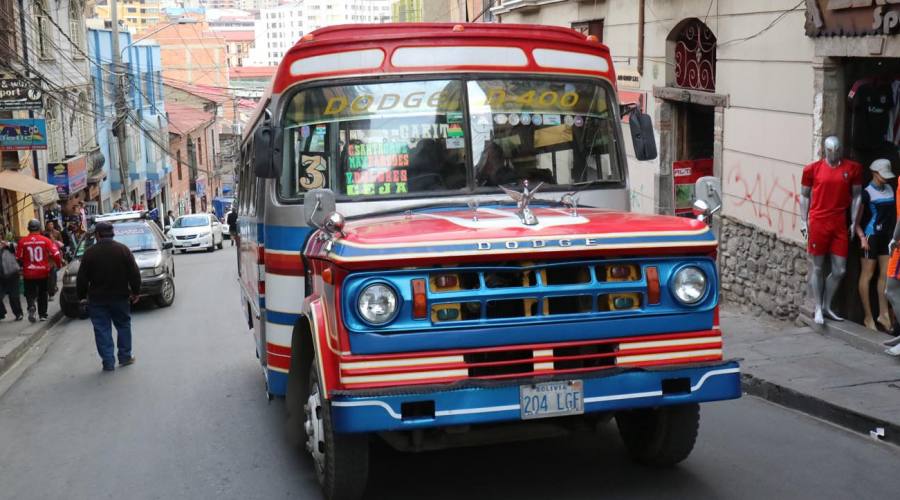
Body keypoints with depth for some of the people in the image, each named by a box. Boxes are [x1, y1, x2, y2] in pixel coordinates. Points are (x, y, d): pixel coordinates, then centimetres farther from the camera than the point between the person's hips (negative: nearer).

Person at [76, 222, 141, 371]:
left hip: (97, 299, -1)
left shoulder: (90, 253, -7)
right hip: (120, 297, 1)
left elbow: (82, 278, -4)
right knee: (123, 325, 17)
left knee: (102, 330, 4)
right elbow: (134, 274, -2)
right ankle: (125, 357, 19)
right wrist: (135, 291, 8)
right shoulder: (123, 250, -3)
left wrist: (81, 295, 8)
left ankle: (108, 362, 2)